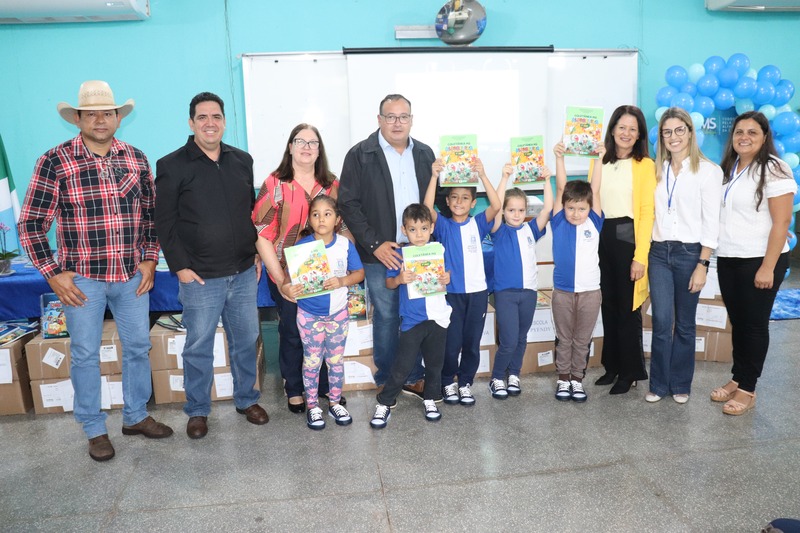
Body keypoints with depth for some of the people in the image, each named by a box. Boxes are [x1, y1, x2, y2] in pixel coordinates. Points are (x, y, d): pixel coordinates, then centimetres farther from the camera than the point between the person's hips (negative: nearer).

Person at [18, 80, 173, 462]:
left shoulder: (136, 159, 2)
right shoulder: (54, 162, -9)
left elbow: (150, 212, 10)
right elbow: (31, 225, -6)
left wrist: (150, 259, 3)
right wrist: (53, 274, -10)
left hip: (132, 275, 4)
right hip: (81, 278, -3)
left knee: (138, 347, 13)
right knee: (85, 355, 9)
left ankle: (136, 416, 33)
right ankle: (94, 430, 26)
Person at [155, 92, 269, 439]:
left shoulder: (242, 161, 9)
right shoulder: (172, 166, -5)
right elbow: (165, 223, -5)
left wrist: (256, 254, 12)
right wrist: (180, 267, -9)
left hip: (244, 273, 4)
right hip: (200, 278, -4)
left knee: (245, 341, 14)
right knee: (198, 347, 8)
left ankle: (246, 400, 33)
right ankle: (197, 410, 26)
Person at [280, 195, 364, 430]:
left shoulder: (345, 245, -8)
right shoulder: (302, 246, -13)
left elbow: (359, 273, -3)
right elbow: (289, 276, -11)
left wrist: (342, 281, -22)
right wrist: (287, 288, -34)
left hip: (338, 313, 2)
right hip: (309, 315, -2)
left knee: (336, 360, 14)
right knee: (312, 361, 10)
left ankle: (335, 402, 32)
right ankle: (312, 406, 26)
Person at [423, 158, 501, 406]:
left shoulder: (478, 223, 3)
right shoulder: (443, 226, 0)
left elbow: (496, 206, -14)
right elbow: (428, 208, -19)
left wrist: (482, 175, -23)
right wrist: (434, 176, -27)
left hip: (477, 291, 2)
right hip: (451, 292, -1)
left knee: (472, 343, 10)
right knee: (451, 343, 3)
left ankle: (465, 383, 26)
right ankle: (448, 382, 23)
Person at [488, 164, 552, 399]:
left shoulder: (531, 230, 8)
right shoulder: (500, 232, -1)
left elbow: (548, 208, -2)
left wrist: (546, 180, -11)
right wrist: (505, 177, -24)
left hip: (528, 291, 4)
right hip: (505, 292, -4)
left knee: (521, 339, 13)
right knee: (508, 341, -6)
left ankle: (513, 375, 31)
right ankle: (496, 378, 13)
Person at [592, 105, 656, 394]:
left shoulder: (645, 165, -4)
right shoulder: (598, 162, 10)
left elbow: (647, 212, -9)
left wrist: (640, 256, -15)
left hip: (628, 238, -4)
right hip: (601, 238, 5)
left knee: (628, 307, 2)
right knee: (608, 304, 11)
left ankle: (630, 371, 17)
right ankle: (612, 365, 25)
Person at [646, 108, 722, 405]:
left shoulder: (708, 170, -3)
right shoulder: (657, 169, 10)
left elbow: (711, 222, -6)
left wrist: (702, 265, -11)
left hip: (689, 253, -3)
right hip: (659, 252, 3)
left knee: (684, 323, 8)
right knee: (661, 322, 1)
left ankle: (680, 384, 22)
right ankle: (658, 384, 14)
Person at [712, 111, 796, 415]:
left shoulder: (773, 170, -10)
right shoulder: (728, 169, 11)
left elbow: (781, 222, -15)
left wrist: (768, 267, -19)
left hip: (759, 261, -6)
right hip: (728, 259, 6)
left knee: (754, 324, 3)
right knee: (737, 322, 13)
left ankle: (747, 389, 14)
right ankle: (737, 379, 25)